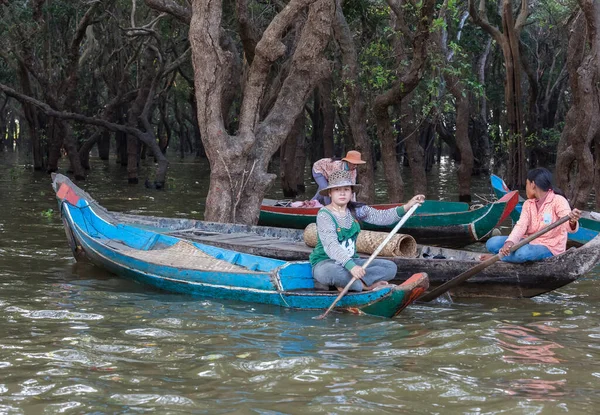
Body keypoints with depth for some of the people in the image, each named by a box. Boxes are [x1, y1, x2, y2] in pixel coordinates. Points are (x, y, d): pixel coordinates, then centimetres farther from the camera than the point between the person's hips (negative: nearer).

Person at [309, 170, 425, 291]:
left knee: (390, 267, -8)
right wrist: (350, 266, -42)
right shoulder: (324, 215, -15)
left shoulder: (355, 210, 5)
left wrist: (406, 207, -11)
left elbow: (382, 217, 5)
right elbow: (331, 246, -28)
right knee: (331, 271, -43)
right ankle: (366, 285, -21)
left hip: (350, 262, 7)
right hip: (324, 263, -7)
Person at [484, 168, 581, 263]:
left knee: (523, 253, -37)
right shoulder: (528, 204, 8)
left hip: (549, 247, -5)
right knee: (492, 243, -14)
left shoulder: (558, 201, -12)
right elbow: (521, 225, -8)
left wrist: (572, 222, -53)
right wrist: (510, 242, -28)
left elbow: (569, 226, -27)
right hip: (529, 242, 6)